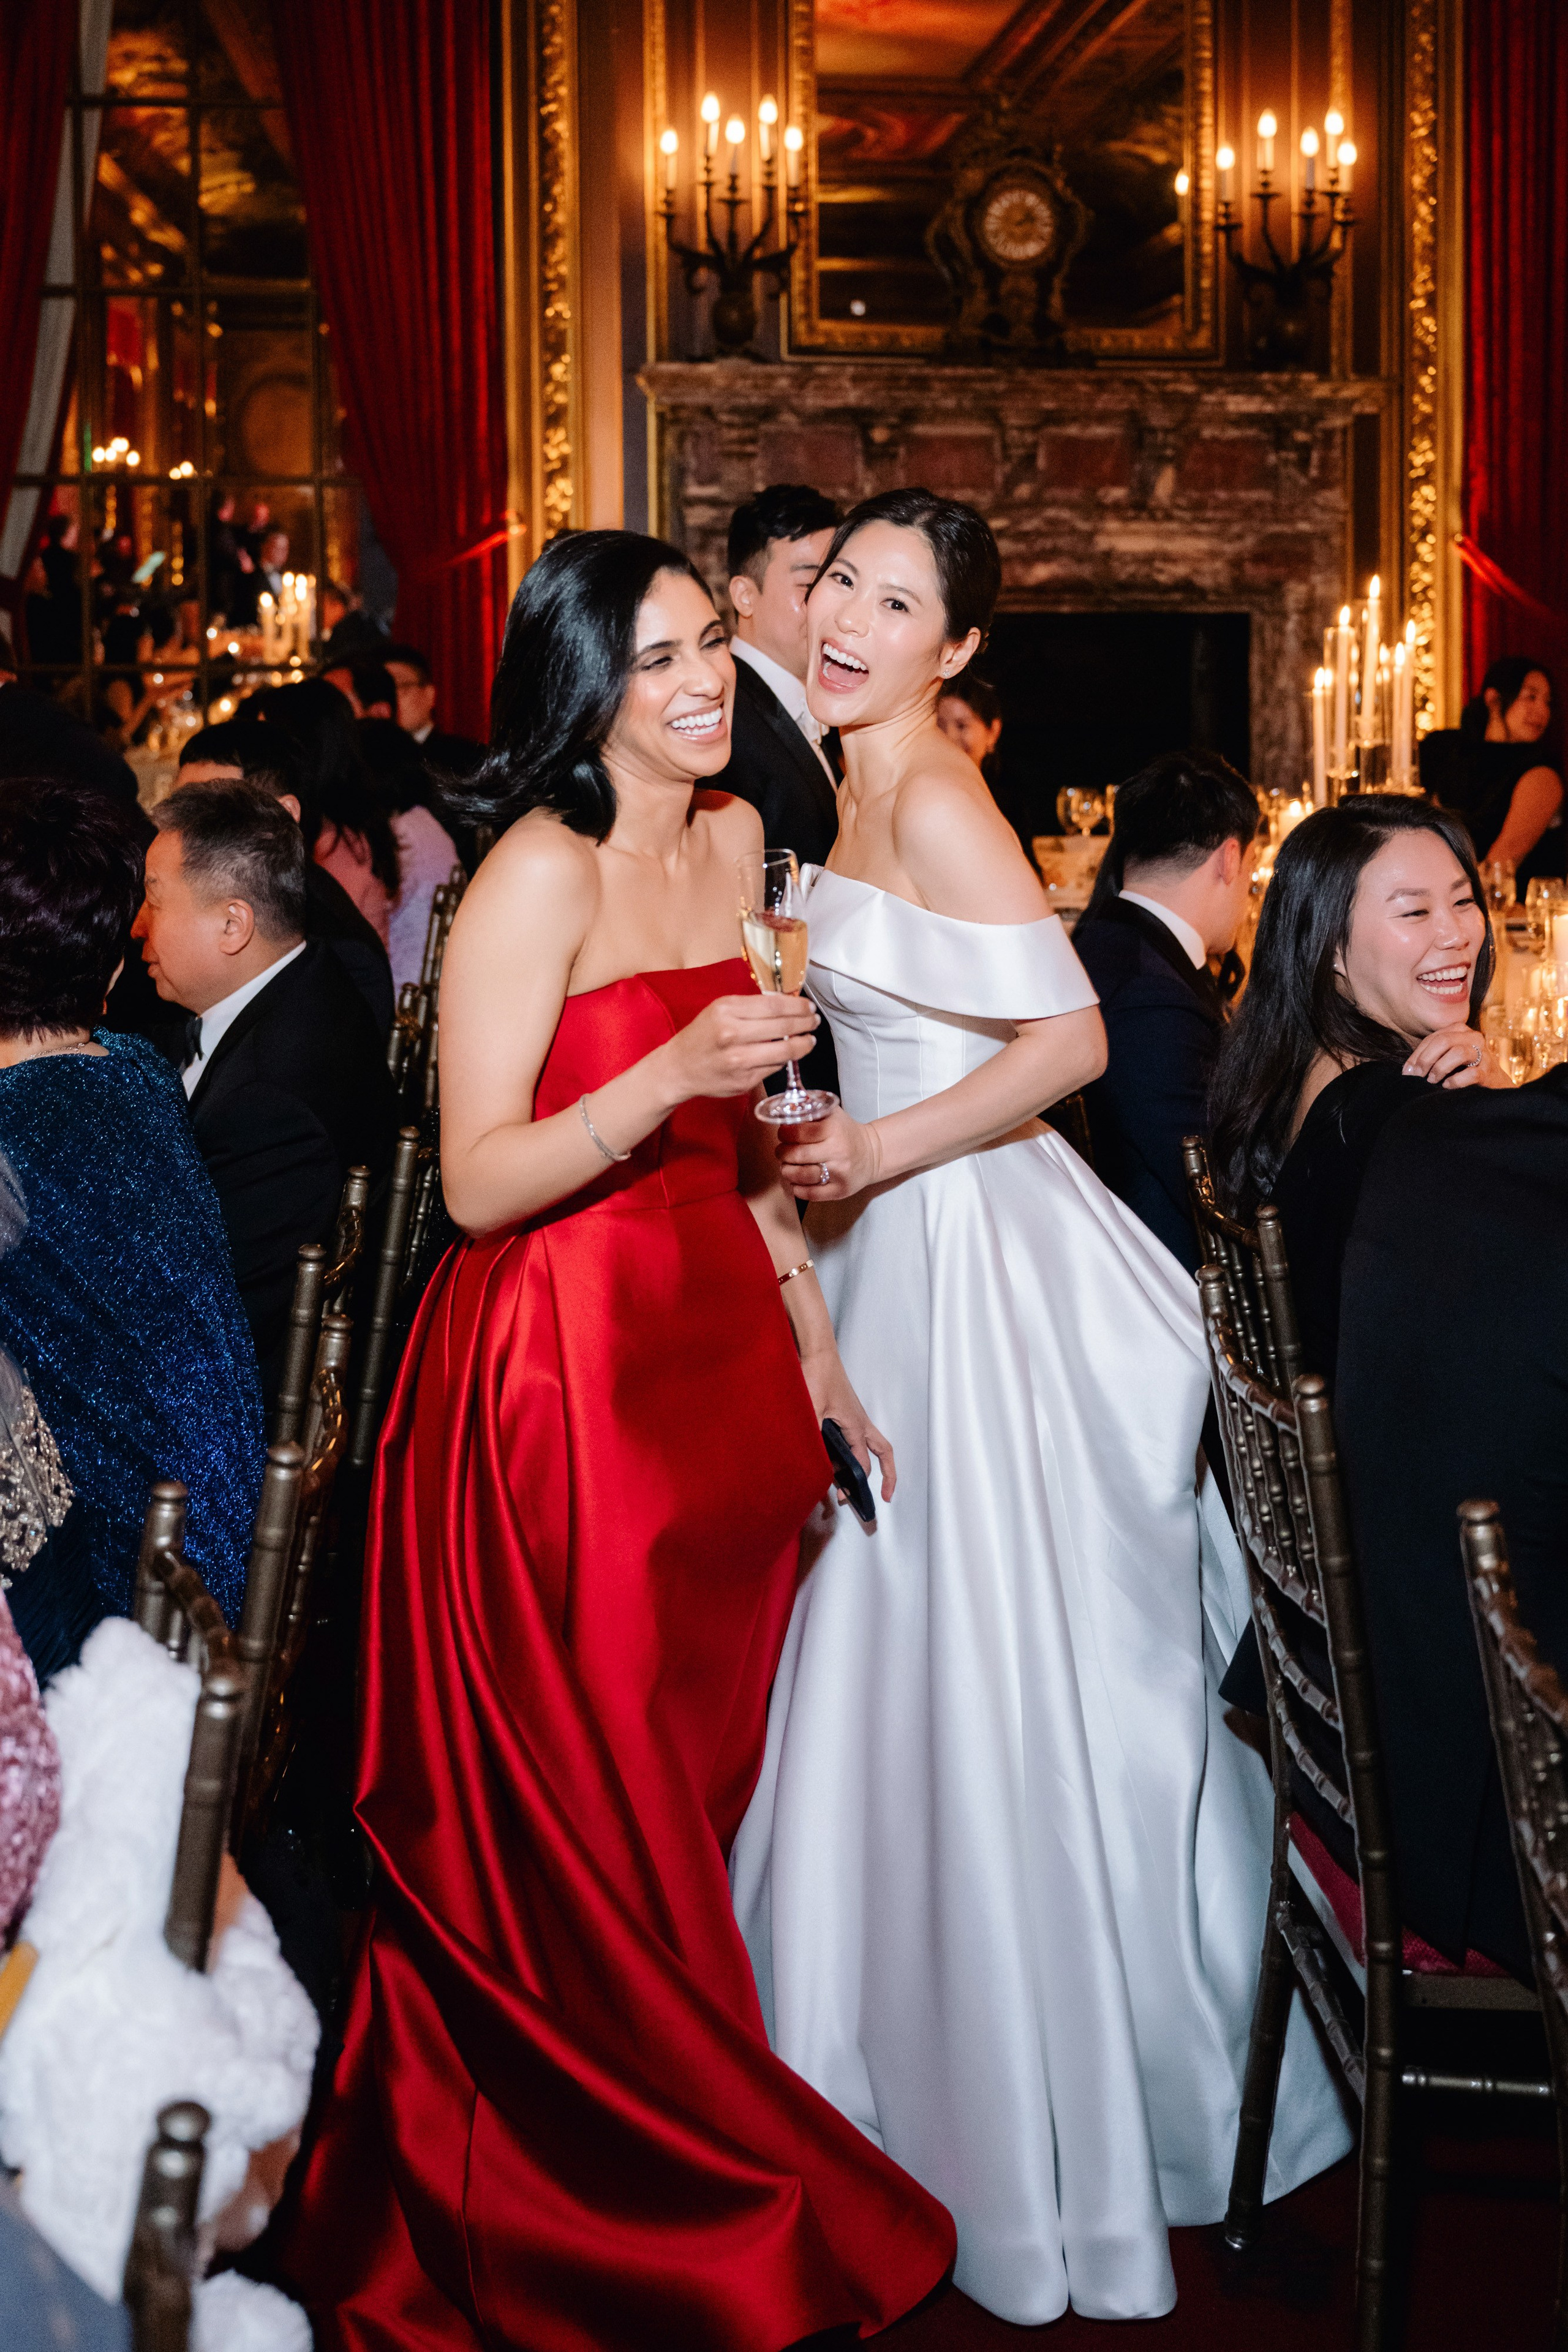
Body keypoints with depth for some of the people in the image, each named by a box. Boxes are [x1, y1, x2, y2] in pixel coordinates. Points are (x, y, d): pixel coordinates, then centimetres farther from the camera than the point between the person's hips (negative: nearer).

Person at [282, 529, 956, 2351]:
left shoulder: (734, 835, 11)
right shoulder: (541, 871, -13)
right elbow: (476, 1181, -18)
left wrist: (815, 1349, 16)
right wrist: (671, 1073, -30)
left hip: (722, 1352, 7)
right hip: (561, 1371, -7)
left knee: (706, 1781, 12)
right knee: (587, 1828, 1)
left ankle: (697, 2183, 28)